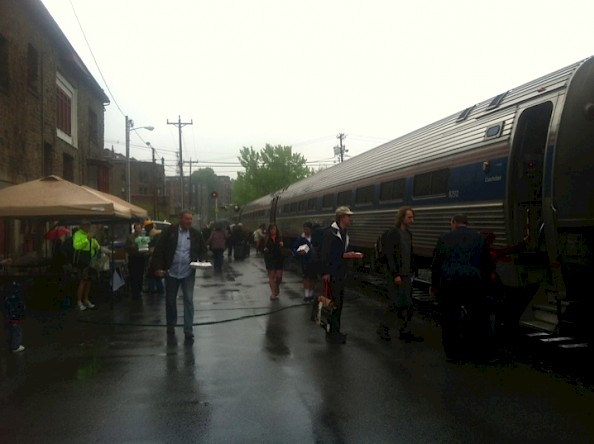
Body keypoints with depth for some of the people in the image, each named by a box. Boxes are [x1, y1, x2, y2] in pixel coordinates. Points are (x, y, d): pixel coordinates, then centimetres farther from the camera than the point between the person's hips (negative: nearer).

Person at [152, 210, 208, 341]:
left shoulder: (196, 234, 0)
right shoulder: (169, 231, -6)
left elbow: (203, 249, 11)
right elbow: (159, 249, -5)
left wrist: (202, 260, -9)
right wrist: (158, 267, -9)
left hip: (188, 273, 0)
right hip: (171, 272, 0)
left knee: (189, 301, -4)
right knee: (170, 300, 14)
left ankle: (188, 331, 1)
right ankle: (171, 325, 34)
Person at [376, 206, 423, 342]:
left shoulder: (408, 234, 12)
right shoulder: (393, 233, -11)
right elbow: (389, 255, -15)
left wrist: (410, 272, 11)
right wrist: (396, 275, -17)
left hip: (406, 275, 7)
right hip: (395, 275, -7)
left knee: (408, 305, 7)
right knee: (395, 303, -4)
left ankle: (405, 332, 15)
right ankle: (383, 329, 11)